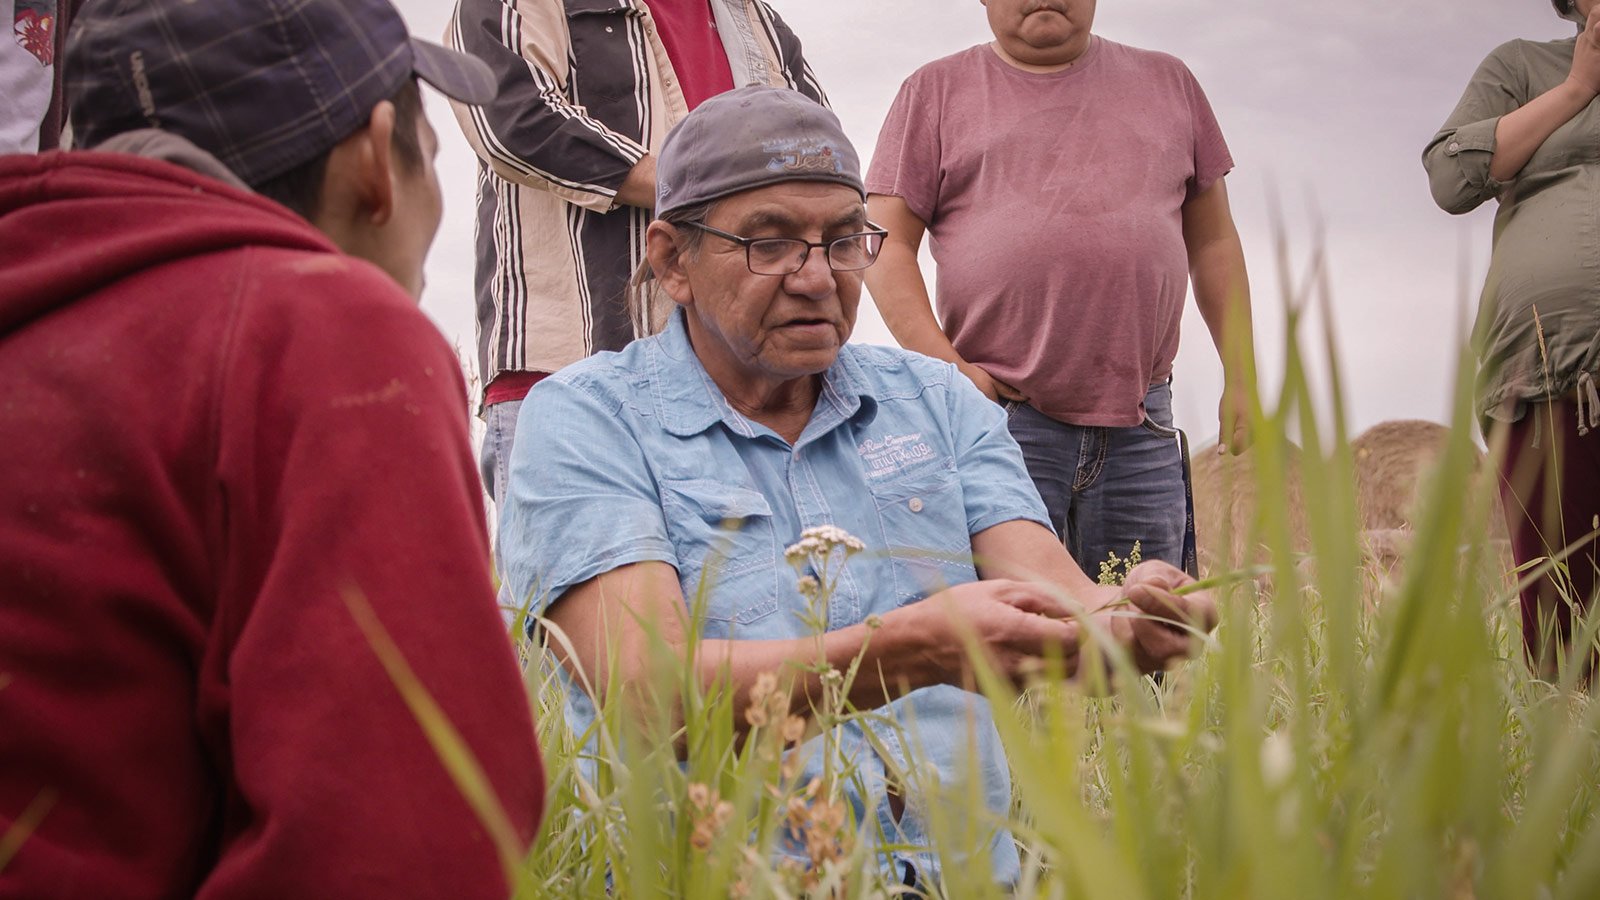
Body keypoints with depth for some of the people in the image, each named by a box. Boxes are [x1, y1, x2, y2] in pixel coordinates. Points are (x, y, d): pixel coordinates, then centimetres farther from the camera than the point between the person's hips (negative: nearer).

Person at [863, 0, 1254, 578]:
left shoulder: (1167, 84, 18)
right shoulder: (937, 92, 11)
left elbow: (1213, 242, 19)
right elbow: (885, 243, 4)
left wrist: (1240, 378, 13)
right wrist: (946, 367, -8)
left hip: (1141, 426, 3)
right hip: (997, 409, -2)